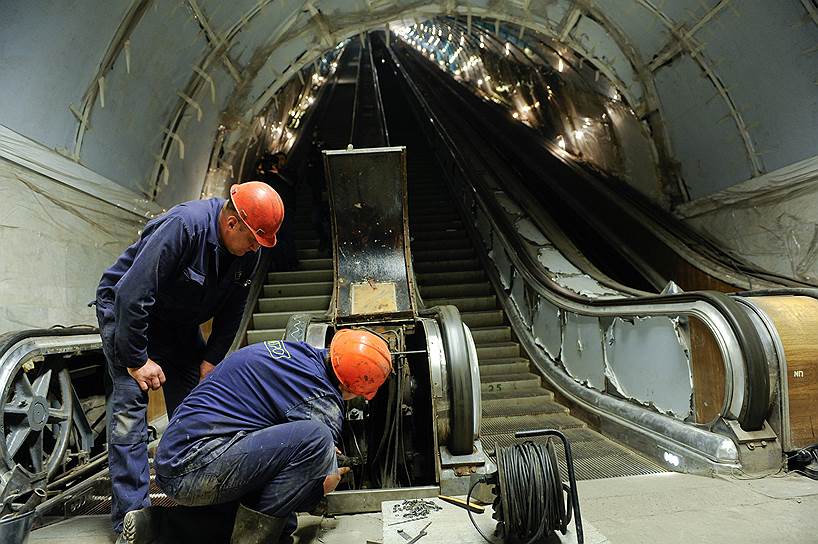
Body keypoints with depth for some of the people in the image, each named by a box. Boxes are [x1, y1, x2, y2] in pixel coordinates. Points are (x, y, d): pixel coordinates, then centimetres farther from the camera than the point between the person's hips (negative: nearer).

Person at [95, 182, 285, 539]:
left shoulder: (247, 252, -12)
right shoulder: (183, 227, -34)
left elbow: (231, 312, -1)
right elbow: (132, 294, -32)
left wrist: (211, 360, -7)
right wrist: (137, 360, -26)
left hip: (177, 322, 6)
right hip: (124, 310, -6)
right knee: (131, 399, -15)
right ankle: (130, 516, -7)